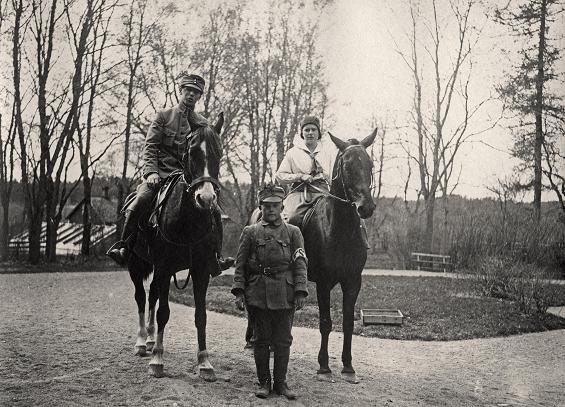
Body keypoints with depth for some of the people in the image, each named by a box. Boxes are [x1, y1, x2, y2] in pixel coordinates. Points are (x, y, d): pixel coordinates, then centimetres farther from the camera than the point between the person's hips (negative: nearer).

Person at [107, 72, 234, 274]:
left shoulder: (203, 124, 16)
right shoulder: (164, 116, 9)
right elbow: (150, 146, 2)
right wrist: (151, 172, -13)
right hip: (161, 174, -2)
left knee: (213, 212, -13)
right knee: (137, 205, -26)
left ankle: (216, 258, 0)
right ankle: (123, 248, -8)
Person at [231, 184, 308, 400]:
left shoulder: (293, 232, 6)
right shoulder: (250, 232, 5)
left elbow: (300, 264, 2)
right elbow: (240, 264, 4)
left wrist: (300, 292, -7)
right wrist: (239, 291, -4)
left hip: (285, 295, 1)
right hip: (258, 294, 0)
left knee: (283, 340, 6)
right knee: (261, 339, 7)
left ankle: (280, 382, 18)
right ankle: (264, 382, 18)